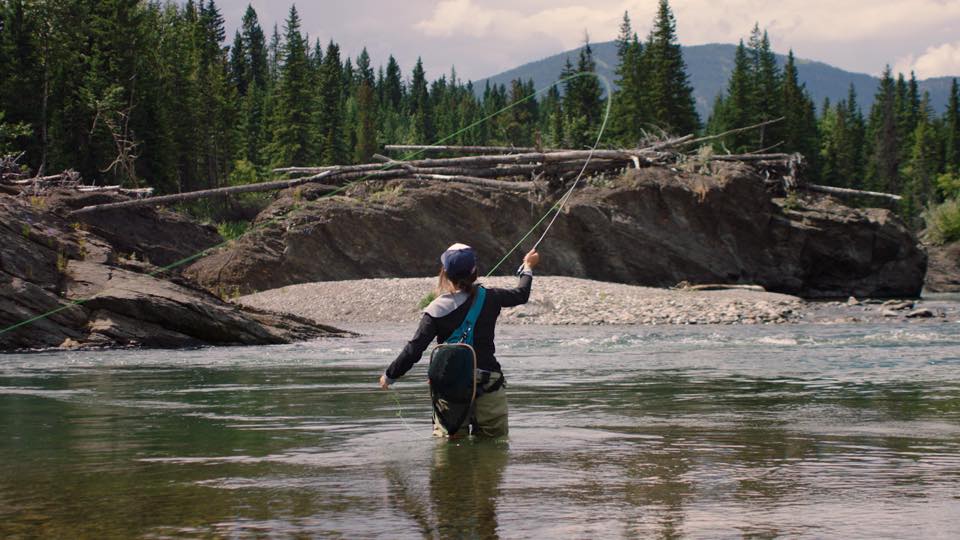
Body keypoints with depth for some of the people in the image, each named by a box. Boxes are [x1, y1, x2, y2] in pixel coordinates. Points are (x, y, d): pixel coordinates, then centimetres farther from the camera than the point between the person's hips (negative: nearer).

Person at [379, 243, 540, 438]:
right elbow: (521, 294, 17)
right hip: (488, 385, 1)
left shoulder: (436, 309, -10)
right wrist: (528, 267, 36)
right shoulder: (489, 299, -4)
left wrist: (389, 376, 4)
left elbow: (413, 351, -11)